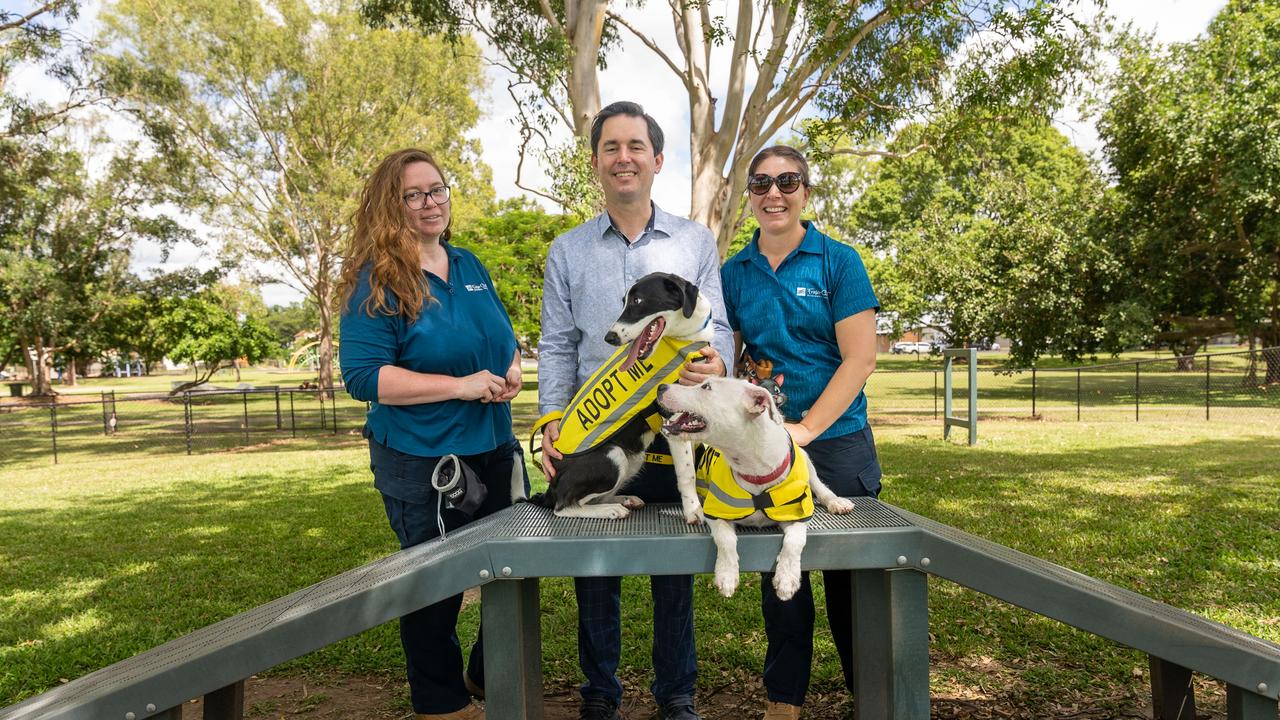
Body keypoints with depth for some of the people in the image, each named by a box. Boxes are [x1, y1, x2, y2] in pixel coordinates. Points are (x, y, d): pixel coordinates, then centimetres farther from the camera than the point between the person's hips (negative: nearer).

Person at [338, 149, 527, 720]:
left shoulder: (469, 266, 8)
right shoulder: (378, 280, -12)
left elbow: (504, 337, 18)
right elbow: (362, 375, -19)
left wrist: (512, 371, -5)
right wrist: (458, 385, -24)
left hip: (495, 450, 7)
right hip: (422, 462, -7)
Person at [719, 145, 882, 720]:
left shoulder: (838, 262, -3)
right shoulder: (734, 272, 6)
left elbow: (860, 357, -9)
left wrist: (806, 427, -15)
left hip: (836, 441, -2)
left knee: (848, 575, 8)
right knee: (778, 573, 12)